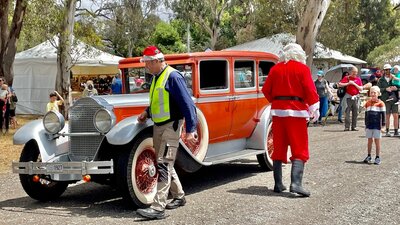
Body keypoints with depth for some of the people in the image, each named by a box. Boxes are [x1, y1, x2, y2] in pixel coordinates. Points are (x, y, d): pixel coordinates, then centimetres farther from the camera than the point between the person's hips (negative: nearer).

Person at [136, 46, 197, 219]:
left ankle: (158, 207, -12)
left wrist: (190, 130, -23)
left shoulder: (173, 77, -15)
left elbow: (187, 104, -19)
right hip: (158, 126, 10)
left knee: (163, 165, -12)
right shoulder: (156, 77, 13)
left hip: (170, 126, -10)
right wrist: (147, 113, 7)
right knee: (165, 164, 17)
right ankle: (179, 197, 32)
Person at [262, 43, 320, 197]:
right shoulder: (302, 68, -2)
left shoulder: (275, 69, 8)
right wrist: (315, 108, -1)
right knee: (299, 149, -2)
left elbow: (266, 90, 8)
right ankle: (295, 183, -16)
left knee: (279, 148, 11)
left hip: (278, 110, 4)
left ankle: (278, 184, 12)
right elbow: (310, 90, -10)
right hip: (296, 110, -4)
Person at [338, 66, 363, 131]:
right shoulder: (347, 78, 4)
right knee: (347, 112, -5)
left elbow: (361, 89, 3)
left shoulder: (358, 79, 10)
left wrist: (354, 84, -7)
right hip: (348, 97, -3)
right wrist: (348, 83, -11)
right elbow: (340, 84, -5)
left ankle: (354, 126, 9)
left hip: (356, 97, 3)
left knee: (355, 113, 3)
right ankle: (347, 127, -4)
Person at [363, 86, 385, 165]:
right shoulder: (367, 103, 11)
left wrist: (383, 124, -9)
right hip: (369, 125, 4)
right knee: (370, 140, 11)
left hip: (377, 125, -4)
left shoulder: (380, 103, -3)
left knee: (377, 140, 0)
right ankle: (369, 156, 20)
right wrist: (366, 124, 15)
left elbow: (383, 114, -4)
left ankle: (378, 157, 6)